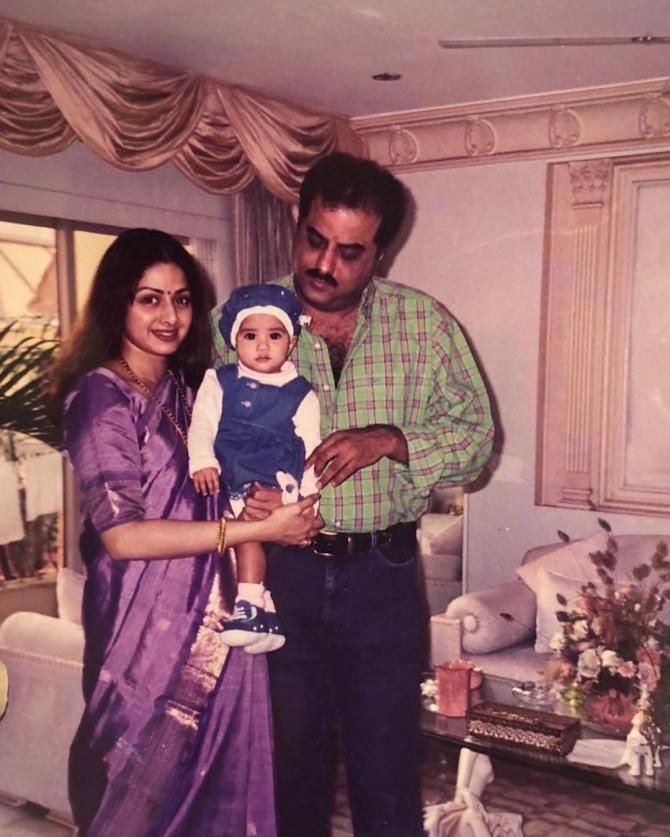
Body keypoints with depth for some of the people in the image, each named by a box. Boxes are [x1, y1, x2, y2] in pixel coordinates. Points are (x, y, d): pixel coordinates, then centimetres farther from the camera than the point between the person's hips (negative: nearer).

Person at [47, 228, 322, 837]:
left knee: (215, 776, 15)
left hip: (213, 619, 7)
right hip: (149, 625, -7)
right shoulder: (101, 397, -12)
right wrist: (260, 528, -19)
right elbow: (123, 535, -20)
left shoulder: (190, 387, 10)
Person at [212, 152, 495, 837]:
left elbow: (477, 436, 0)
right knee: (290, 760, 18)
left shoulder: (424, 323, -3)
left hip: (381, 572, 0)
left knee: (386, 768, 12)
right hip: (279, 571, 1)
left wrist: (389, 439, -17)